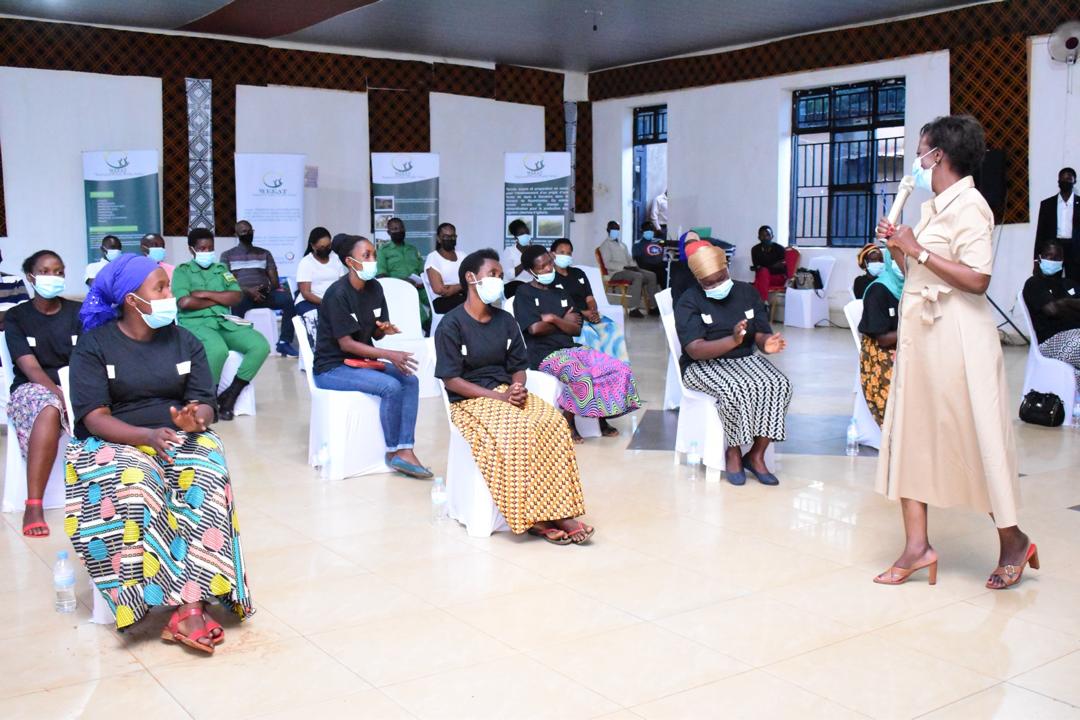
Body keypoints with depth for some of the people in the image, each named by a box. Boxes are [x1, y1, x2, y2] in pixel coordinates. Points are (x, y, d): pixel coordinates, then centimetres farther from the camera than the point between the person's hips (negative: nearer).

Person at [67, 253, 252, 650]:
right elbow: (94, 418, -10)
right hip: (114, 443, -2)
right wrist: (148, 436, -27)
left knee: (207, 476, -31)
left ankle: (187, 606, -37)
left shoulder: (184, 341, 8)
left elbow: (205, 405, 5)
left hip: (179, 437, 2)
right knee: (134, 488, -36)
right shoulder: (94, 344, -2)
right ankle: (188, 602, -32)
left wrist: (195, 418, -21)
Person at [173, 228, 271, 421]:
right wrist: (219, 300, 0)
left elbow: (236, 297, 7)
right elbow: (185, 302, -9)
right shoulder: (182, 271, 7)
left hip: (224, 321, 5)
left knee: (261, 345, -21)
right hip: (195, 323, -5)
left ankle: (230, 396, -14)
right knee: (218, 349, -39)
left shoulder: (222, 268, 21)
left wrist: (206, 294, -3)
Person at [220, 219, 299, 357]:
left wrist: (268, 287, -12)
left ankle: (284, 342, -29)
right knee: (236, 304, -40)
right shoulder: (227, 255, 15)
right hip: (241, 294, -2)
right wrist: (247, 290, -16)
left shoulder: (265, 253, 21)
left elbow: (275, 281, 13)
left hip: (264, 293, 2)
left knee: (287, 298, -28)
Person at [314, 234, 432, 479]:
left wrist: (385, 329, -15)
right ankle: (392, 451, -9)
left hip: (361, 360, 7)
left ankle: (404, 451, -19)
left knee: (410, 381, -16)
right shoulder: (338, 294, -19)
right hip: (332, 368, -7)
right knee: (391, 387, -26)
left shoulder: (374, 288, 3)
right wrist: (390, 355, -26)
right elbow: (346, 344, -21)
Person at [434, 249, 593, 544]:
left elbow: (518, 367, 13)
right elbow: (451, 379, -11)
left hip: (508, 391, 5)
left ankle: (558, 510, -25)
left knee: (553, 422, -24)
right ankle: (532, 516, -24)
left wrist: (517, 388, -12)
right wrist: (499, 397, -18)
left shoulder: (505, 321, 11)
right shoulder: (451, 325, -7)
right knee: (513, 431, -33)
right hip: (471, 399, -5)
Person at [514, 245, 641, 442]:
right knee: (580, 376, -35)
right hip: (545, 354, -7)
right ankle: (568, 423, -14)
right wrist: (564, 322, 3)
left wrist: (554, 319, -8)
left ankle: (601, 417, 4)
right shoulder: (524, 293, 0)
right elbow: (535, 328, -13)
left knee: (619, 369, -10)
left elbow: (576, 329, 9)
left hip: (571, 349, 7)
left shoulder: (560, 294, 18)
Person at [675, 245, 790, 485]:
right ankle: (733, 452, -11)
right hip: (704, 366, -4)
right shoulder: (689, 301, -7)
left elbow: (761, 335, 4)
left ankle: (756, 455, -12)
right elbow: (695, 350, -19)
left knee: (779, 385, -24)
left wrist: (768, 343, -22)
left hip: (745, 359, 5)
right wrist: (733, 341, -34)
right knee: (737, 390, -35)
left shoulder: (747, 292, 7)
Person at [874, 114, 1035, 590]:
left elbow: (976, 280, -22)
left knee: (972, 439, 0)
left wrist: (919, 250, -18)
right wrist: (898, 250, 3)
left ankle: (1012, 540, 18)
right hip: (920, 334, 9)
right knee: (911, 434, 5)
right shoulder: (933, 208, 15)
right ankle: (917, 546, 10)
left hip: (956, 336, -9)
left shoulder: (968, 205, -11)